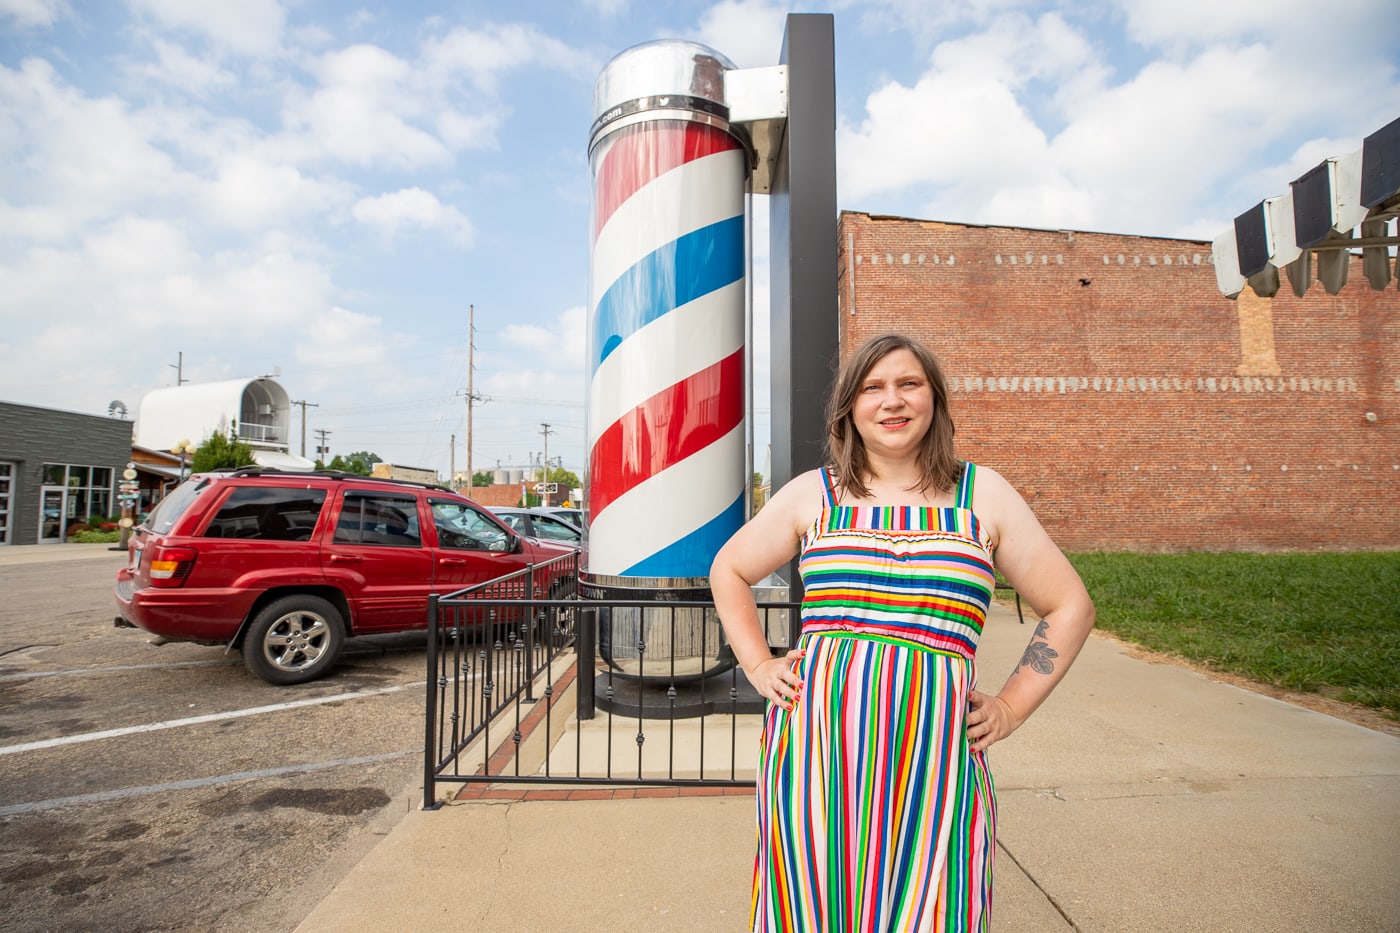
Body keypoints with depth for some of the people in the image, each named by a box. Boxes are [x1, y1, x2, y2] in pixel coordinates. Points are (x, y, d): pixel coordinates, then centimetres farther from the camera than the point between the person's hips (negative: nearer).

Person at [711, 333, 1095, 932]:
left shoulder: (983, 496, 6)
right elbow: (728, 571, 18)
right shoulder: (812, 494, 6)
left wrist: (1011, 708, 6)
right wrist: (758, 665, 7)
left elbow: (1069, 607, 13)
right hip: (815, 752, 1)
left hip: (935, 760, 0)